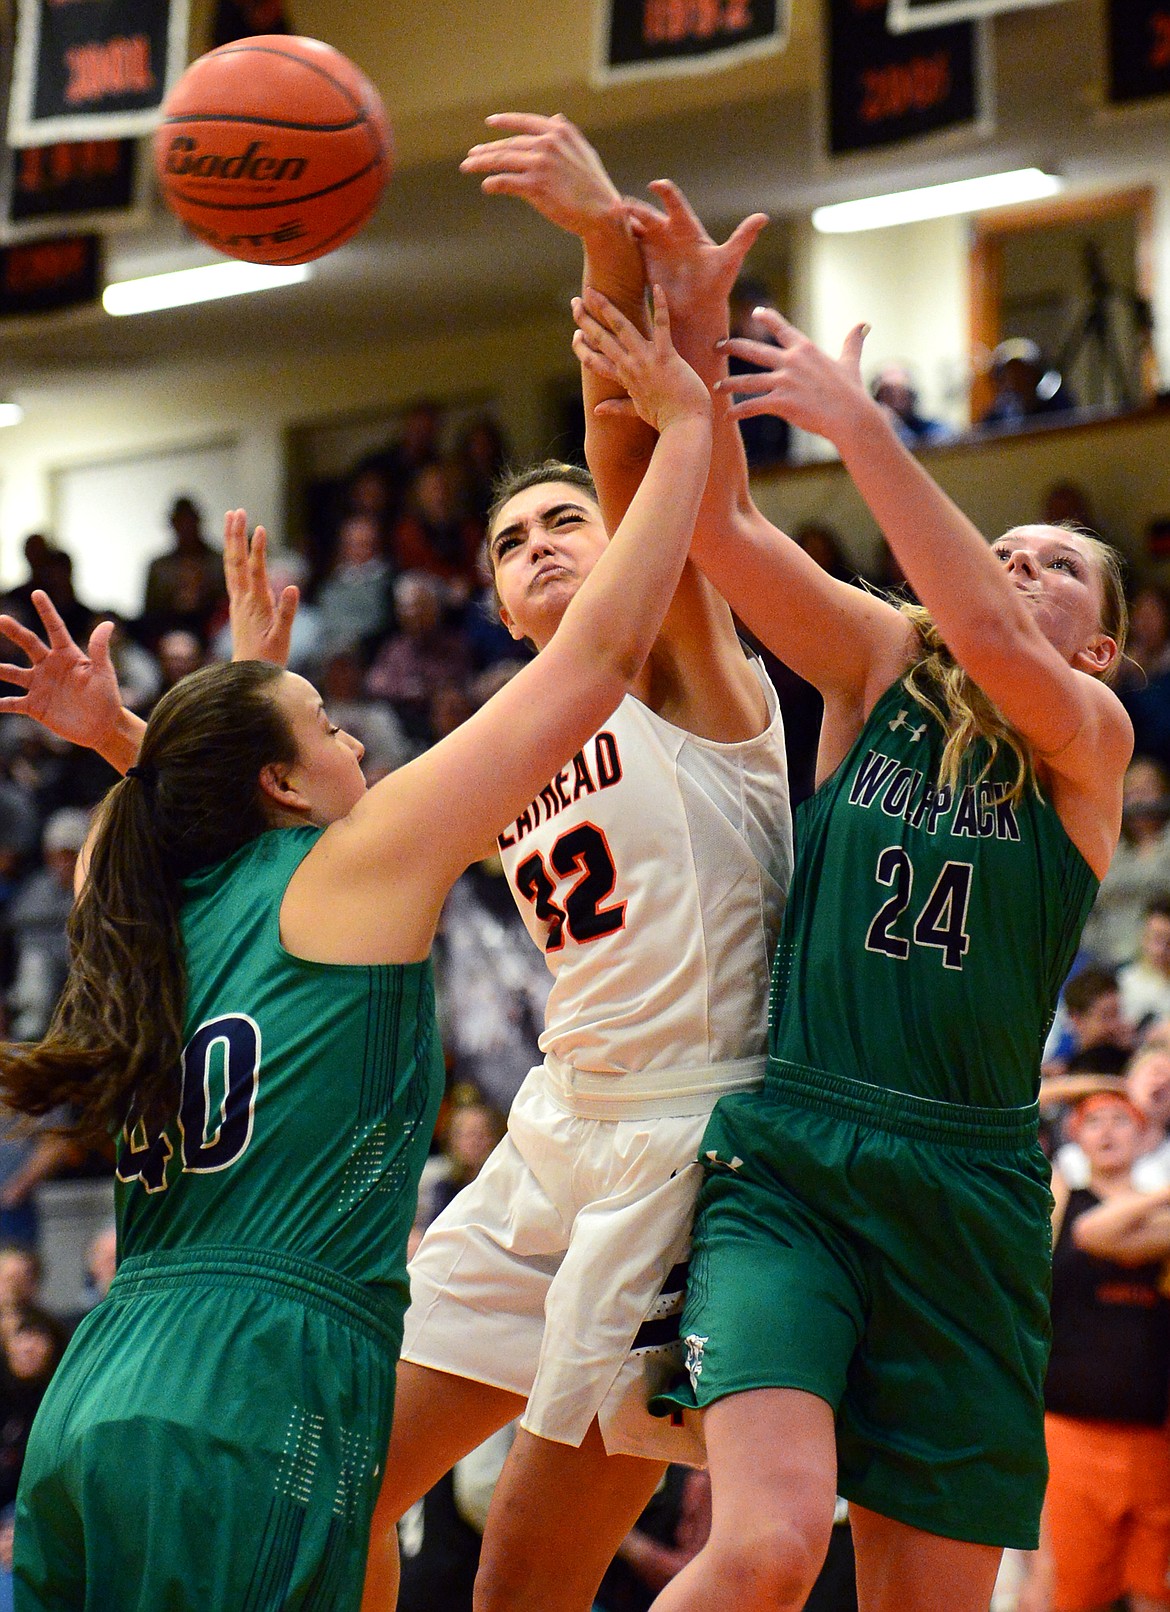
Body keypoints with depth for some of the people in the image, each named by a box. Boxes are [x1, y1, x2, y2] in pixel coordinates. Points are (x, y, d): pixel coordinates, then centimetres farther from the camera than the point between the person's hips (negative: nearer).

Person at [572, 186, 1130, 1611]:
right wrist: (691, 331, -20)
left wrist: (858, 426, -22)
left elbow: (993, 641, -17)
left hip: (967, 1196, 1)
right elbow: (721, 531, -4)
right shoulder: (879, 671, 9)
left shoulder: (1091, 733, 5)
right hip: (786, 1160, -1)